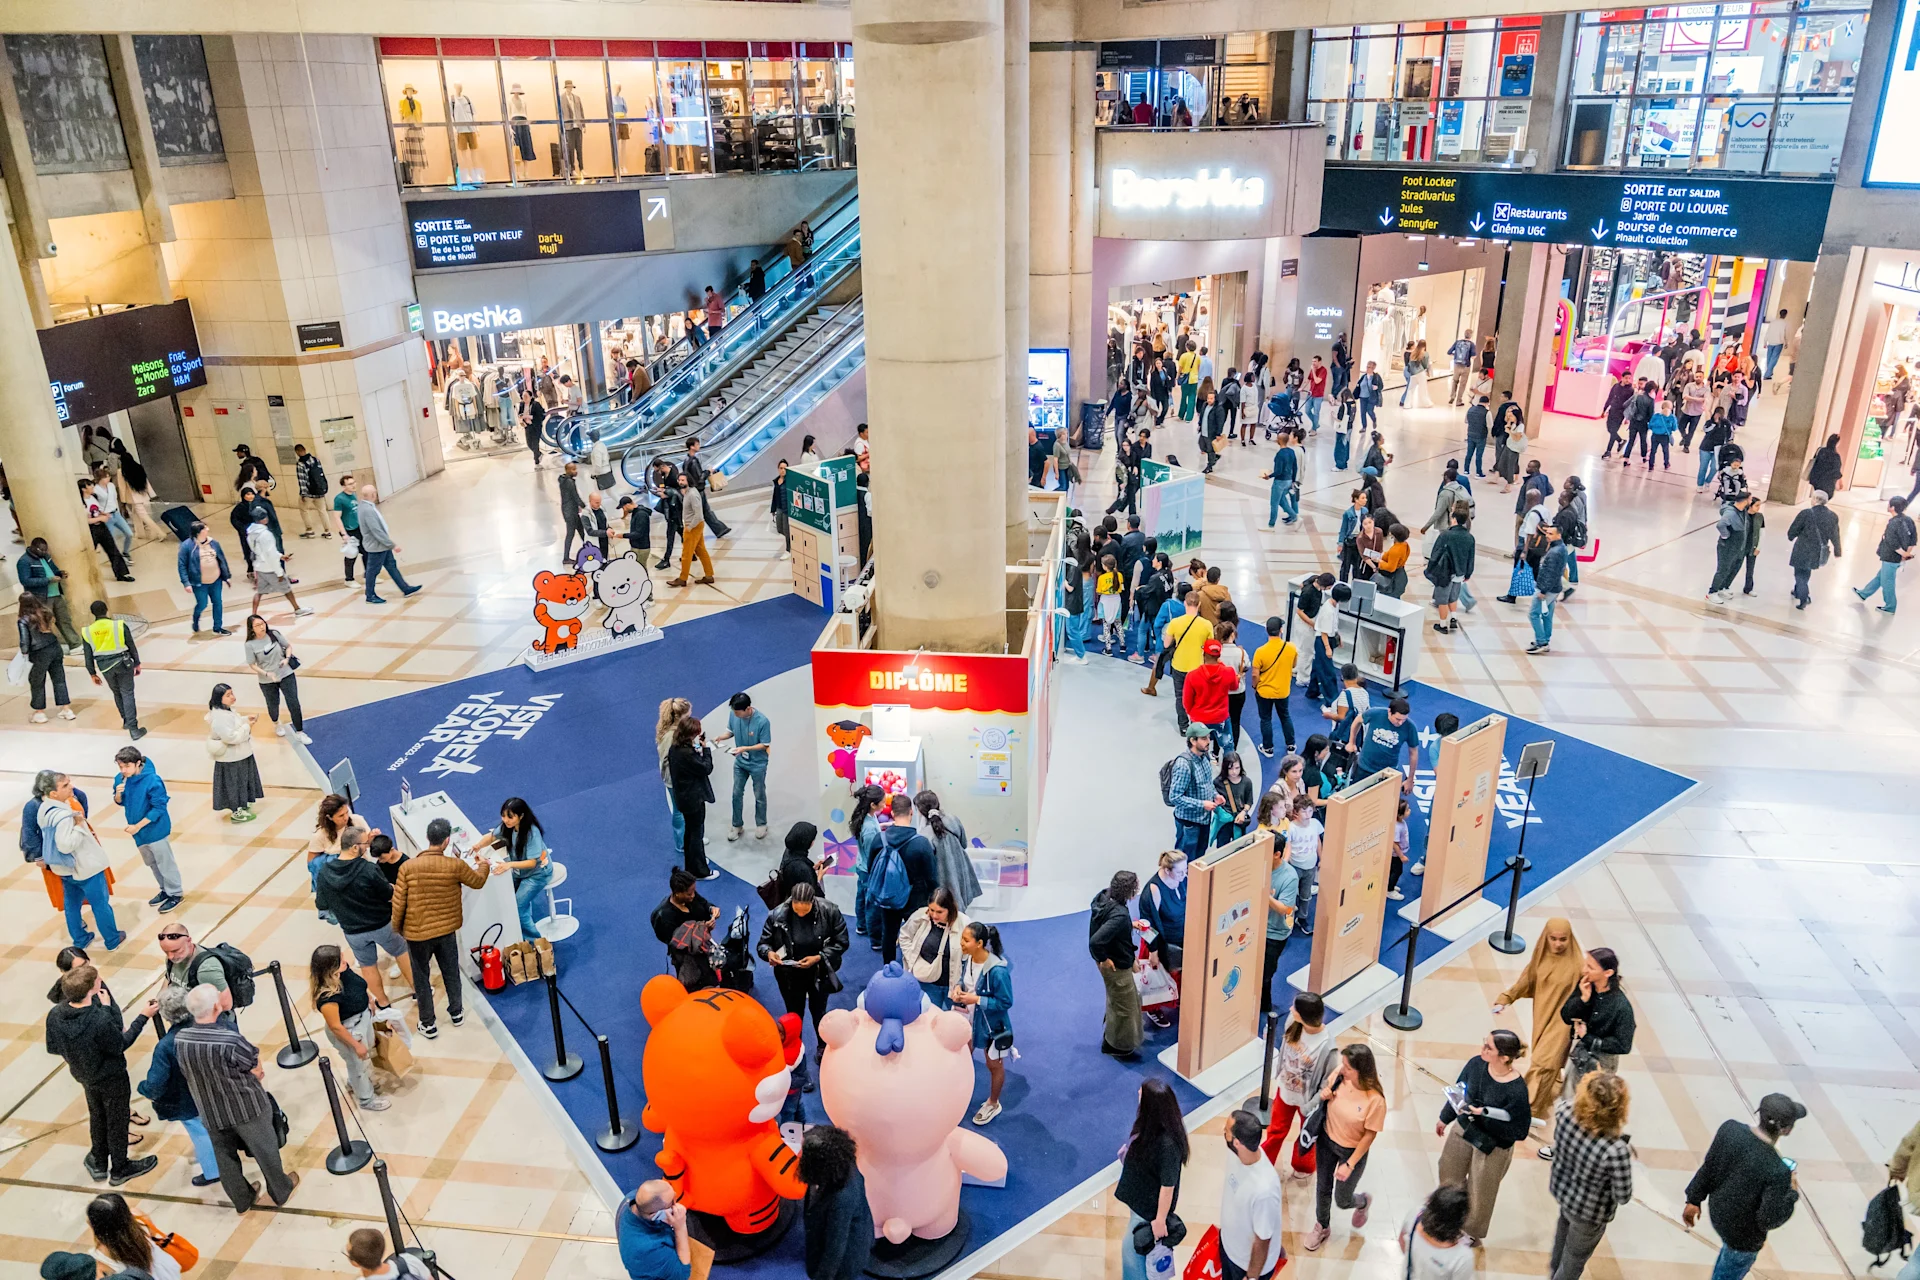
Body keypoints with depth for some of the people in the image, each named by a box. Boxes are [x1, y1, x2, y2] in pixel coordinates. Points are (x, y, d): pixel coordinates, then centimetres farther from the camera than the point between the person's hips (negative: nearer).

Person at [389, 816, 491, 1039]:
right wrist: (484, 864, 25)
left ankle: (428, 1024, 25)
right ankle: (456, 1012, 39)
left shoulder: (408, 866, -17)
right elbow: (478, 881, 4)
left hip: (417, 933, -1)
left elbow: (398, 902, -10)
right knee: (451, 973, 21)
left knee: (421, 978, 15)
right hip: (447, 931, 1)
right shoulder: (456, 865, -15)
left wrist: (396, 927, 8)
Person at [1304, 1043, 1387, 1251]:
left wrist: (1350, 1164, -17)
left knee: (1342, 1200, 15)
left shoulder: (1375, 1100, -32)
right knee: (1322, 1189, 21)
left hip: (1352, 1151, -4)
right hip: (1326, 1141, 4)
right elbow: (1327, 1091, 4)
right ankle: (1321, 1227, 48)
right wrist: (1324, 1095, -19)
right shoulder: (1340, 1075, -20)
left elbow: (1369, 1135, -20)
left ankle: (1363, 1202, 51)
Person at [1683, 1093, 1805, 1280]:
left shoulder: (1729, 1129, -23)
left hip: (1718, 1212, 5)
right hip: (1743, 1234, -5)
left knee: (1729, 1249, 37)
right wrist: (1792, 1194, -10)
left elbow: (1708, 1168, -7)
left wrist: (1694, 1199, 9)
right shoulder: (1777, 1171, -38)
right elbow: (1768, 1220, -26)